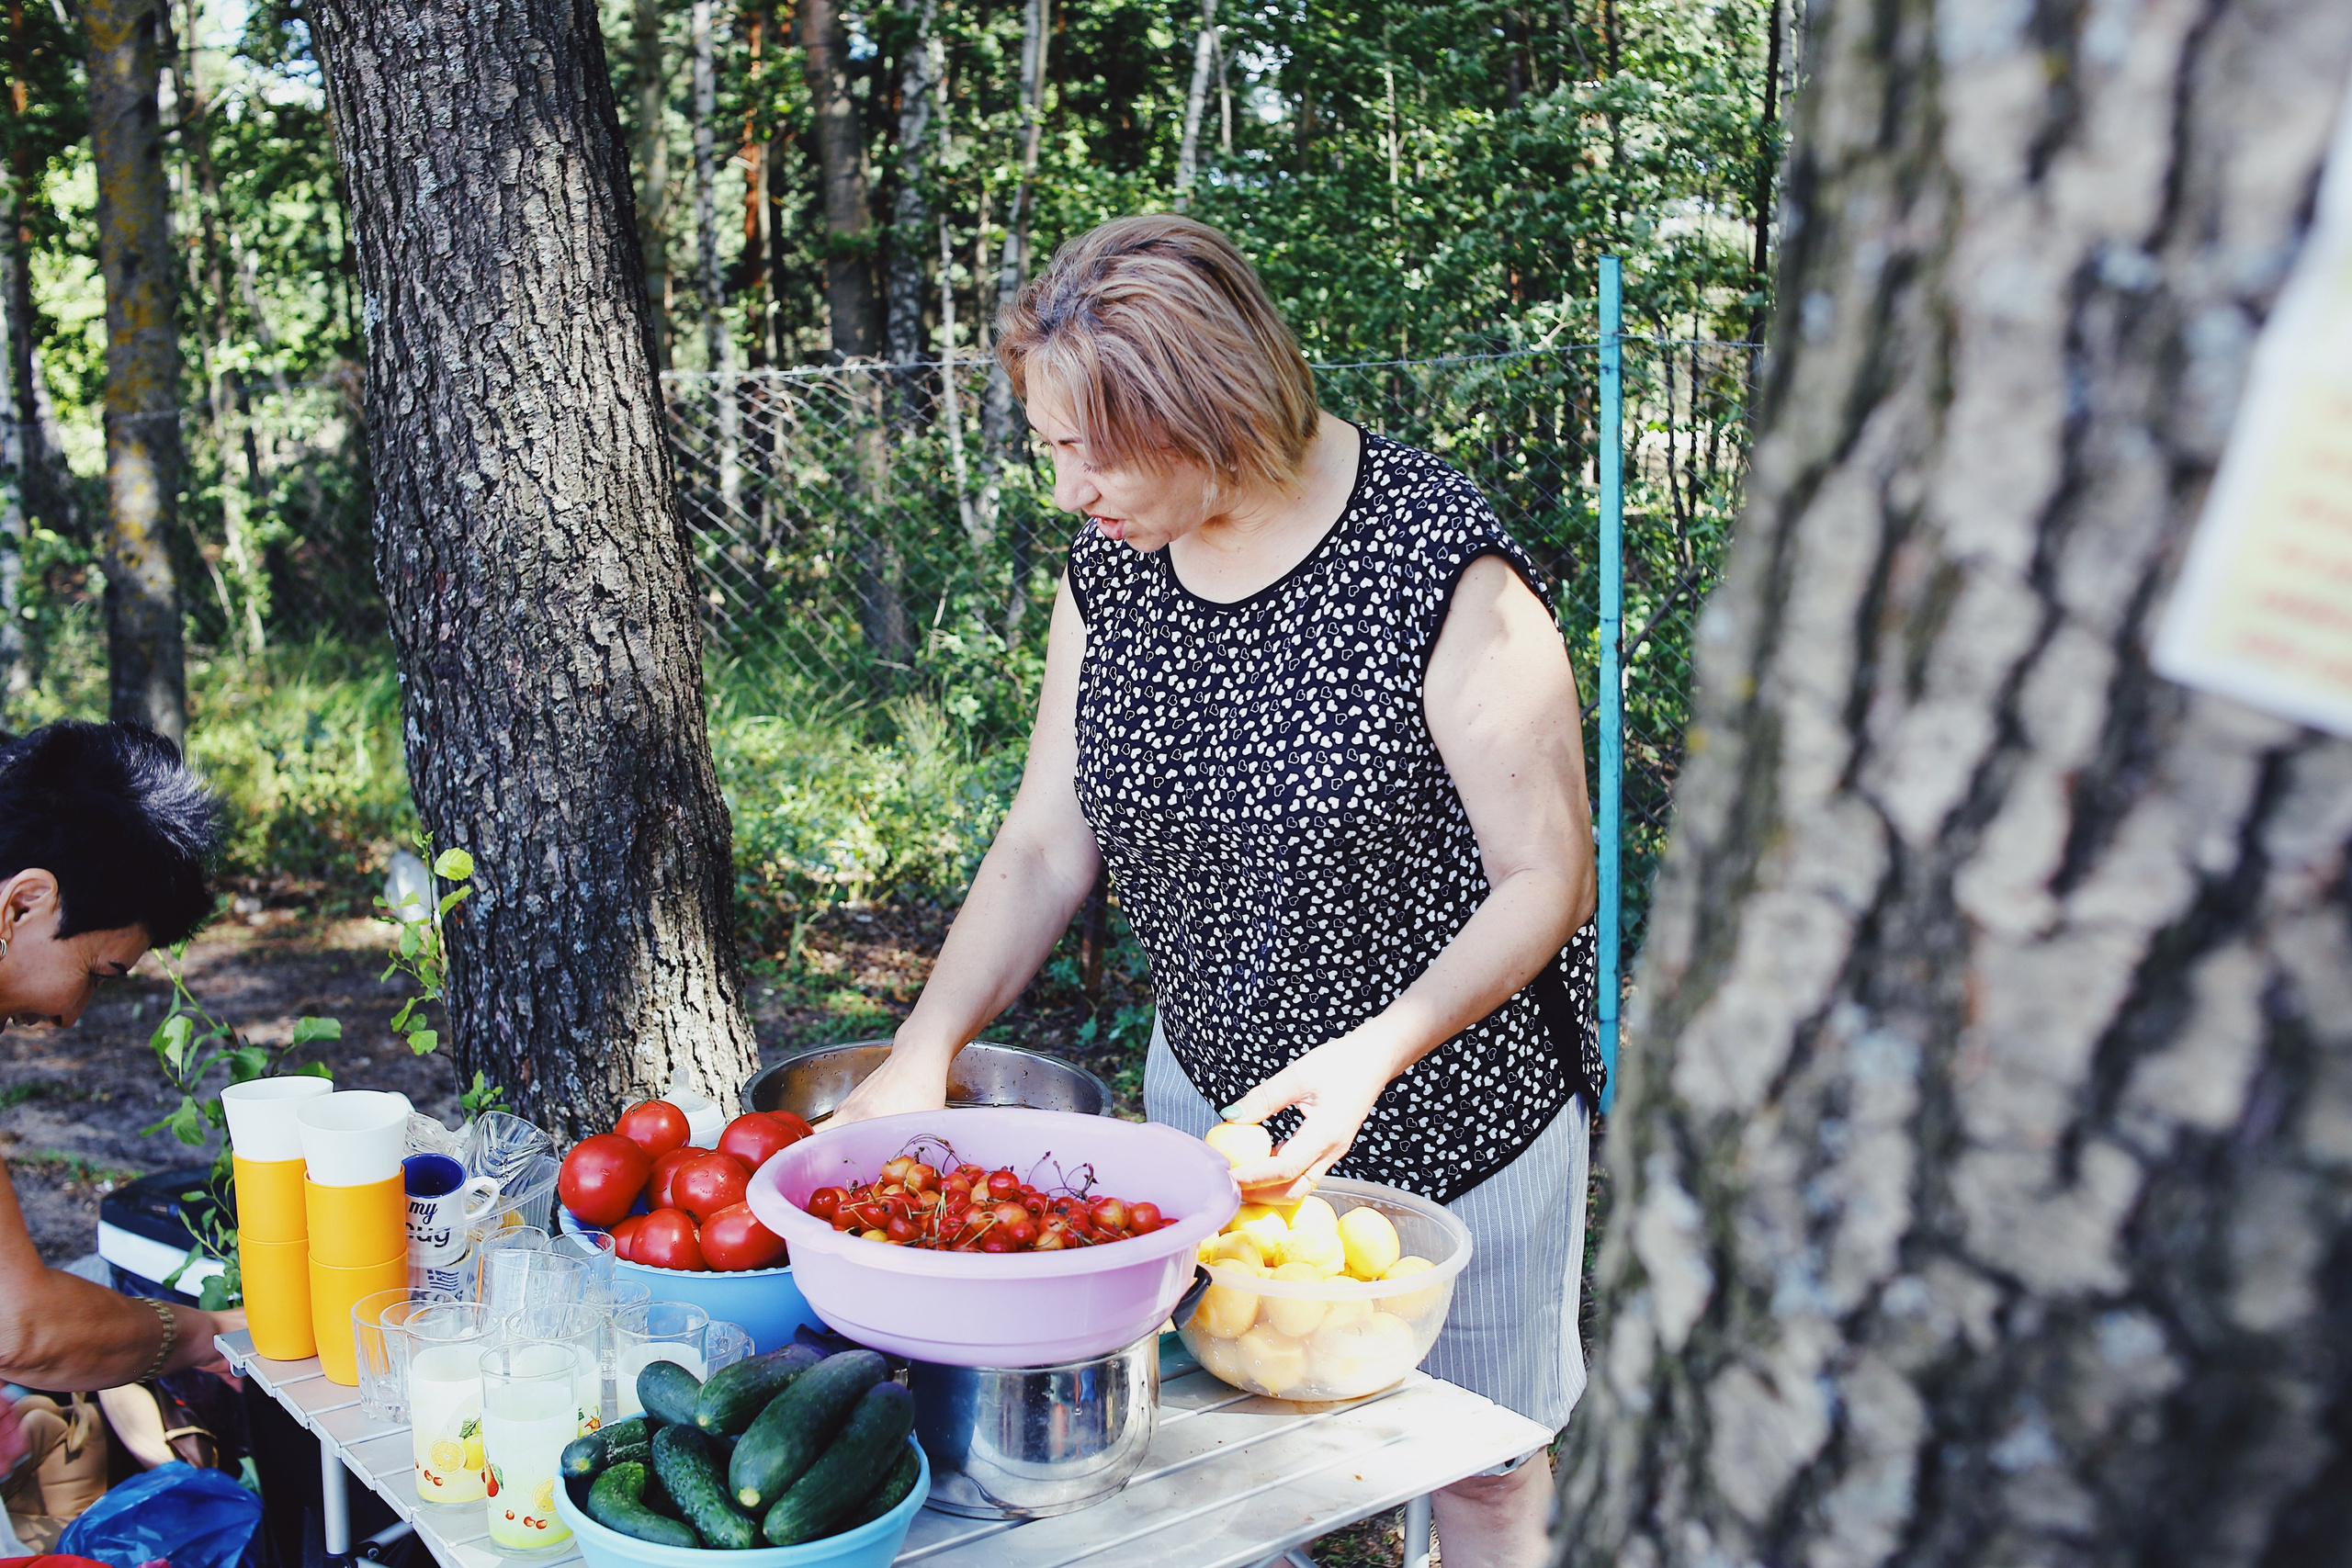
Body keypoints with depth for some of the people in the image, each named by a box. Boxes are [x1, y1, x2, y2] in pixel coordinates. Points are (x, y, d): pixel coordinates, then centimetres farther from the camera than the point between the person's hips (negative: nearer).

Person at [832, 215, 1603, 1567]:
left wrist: (1372, 1054, -32)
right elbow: (1048, 842, 1)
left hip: (1450, 1119, -5)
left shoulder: (1440, 566, -25)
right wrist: (925, 1050, -10)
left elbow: (1549, 876, -19)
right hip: (1212, 1091, 5)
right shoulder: (1113, 561, -5)